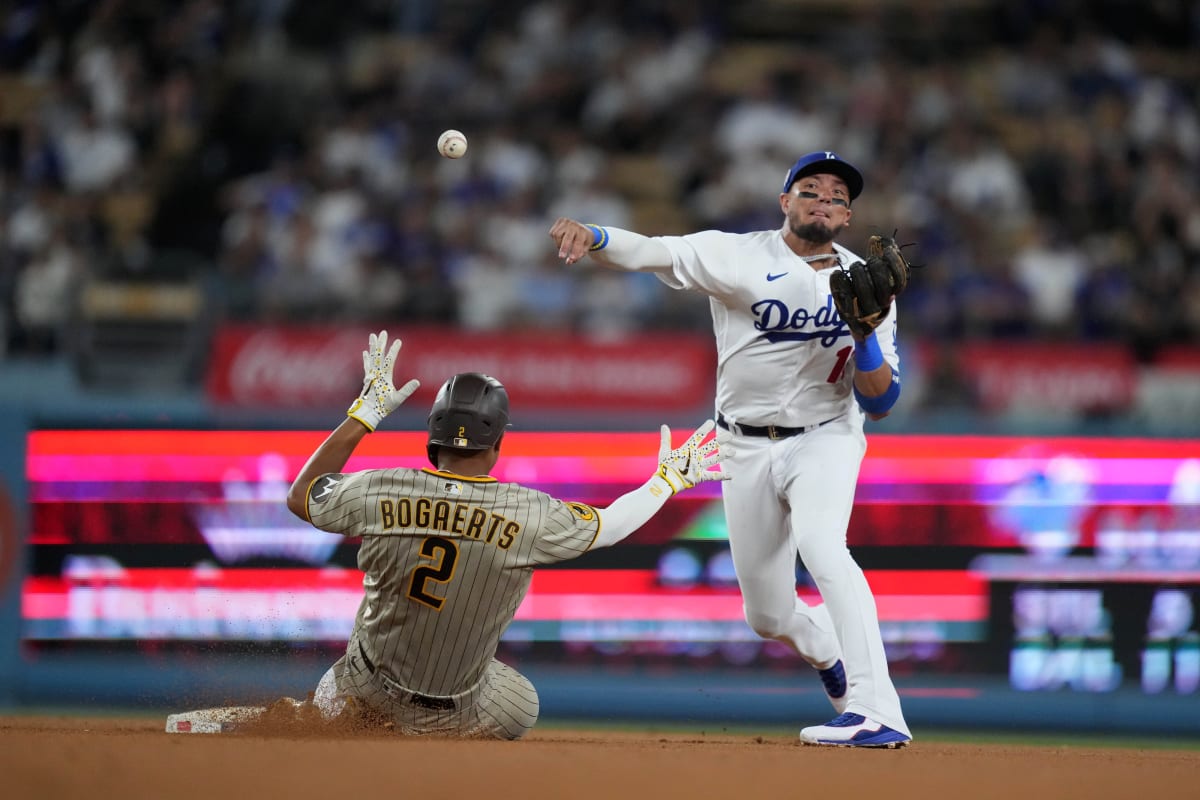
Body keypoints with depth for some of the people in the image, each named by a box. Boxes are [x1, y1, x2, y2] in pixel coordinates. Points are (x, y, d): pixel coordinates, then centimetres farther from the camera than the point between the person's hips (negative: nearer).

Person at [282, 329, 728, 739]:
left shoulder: (381, 492, -19)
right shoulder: (529, 514, -21)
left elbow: (300, 497, 2)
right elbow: (609, 526, -1)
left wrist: (365, 412, 4)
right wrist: (670, 478, 17)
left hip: (369, 688, 3)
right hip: (454, 714, -2)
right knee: (521, 706, 31)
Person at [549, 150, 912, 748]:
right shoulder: (739, 256, -6)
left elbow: (879, 402, -4)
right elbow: (651, 251, -21)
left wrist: (866, 334, -22)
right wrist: (591, 236, -40)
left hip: (824, 438, -2)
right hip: (747, 448, 2)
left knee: (819, 543, -32)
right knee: (769, 617, 7)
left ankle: (877, 714, -39)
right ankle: (831, 655, 44)